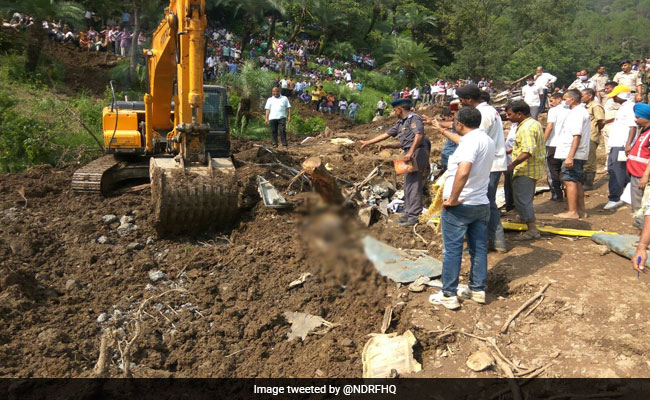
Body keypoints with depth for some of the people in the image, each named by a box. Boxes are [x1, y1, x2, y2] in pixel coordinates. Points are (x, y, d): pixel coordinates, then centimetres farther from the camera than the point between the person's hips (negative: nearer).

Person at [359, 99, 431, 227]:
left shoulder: (414, 118, -8)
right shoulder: (401, 123, 20)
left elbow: (419, 135, -22)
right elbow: (386, 134, 24)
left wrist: (410, 153, -27)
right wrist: (367, 142, 25)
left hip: (417, 153, -10)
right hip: (409, 154, 10)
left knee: (413, 184, -10)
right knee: (407, 184, 11)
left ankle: (414, 216, -8)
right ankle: (408, 213, 17)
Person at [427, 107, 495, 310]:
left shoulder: (470, 141, -20)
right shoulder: (488, 140, 10)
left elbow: (463, 171, -34)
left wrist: (452, 199, -26)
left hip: (459, 206, -9)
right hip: (482, 204, 9)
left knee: (452, 249, 1)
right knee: (479, 248, 14)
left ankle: (449, 295, 9)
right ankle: (478, 290, 25)